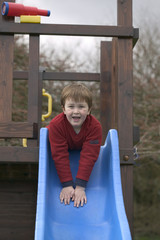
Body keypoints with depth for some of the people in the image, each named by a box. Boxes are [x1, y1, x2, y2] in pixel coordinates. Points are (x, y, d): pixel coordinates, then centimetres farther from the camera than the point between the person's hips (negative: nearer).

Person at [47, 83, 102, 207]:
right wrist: (67, 185, -43)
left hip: (82, 147, 1)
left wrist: (80, 187, -45)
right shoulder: (56, 125, -42)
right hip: (65, 146, -1)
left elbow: (88, 157, -42)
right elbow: (60, 156, -40)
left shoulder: (95, 126, -41)